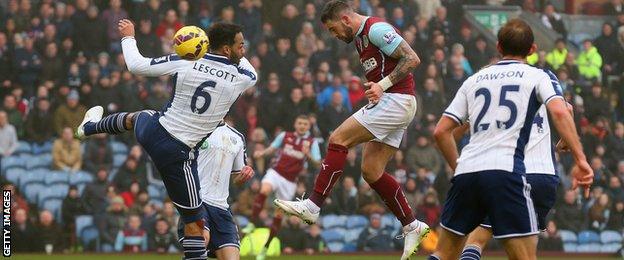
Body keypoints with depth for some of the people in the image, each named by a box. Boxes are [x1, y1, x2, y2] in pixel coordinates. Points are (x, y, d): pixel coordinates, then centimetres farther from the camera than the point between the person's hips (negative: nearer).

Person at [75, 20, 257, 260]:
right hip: (178, 154, -5)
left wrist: (128, 37, 17)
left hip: (151, 132, 5)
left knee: (137, 117, 42)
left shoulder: (184, 63, -10)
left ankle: (90, 126, 73)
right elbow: (252, 74, 16)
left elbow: (136, 65, 1)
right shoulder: (240, 78, -12)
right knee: (194, 222, 4)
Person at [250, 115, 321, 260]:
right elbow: (271, 149, 14)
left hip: (290, 181, 0)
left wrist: (308, 155, -25)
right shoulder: (285, 136, 4)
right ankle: (252, 223, -31)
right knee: (264, 190, -34)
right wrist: (262, 153, -7)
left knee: (279, 214, 1)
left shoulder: (312, 142, 1)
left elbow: (317, 164, -5)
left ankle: (266, 248, 10)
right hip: (276, 172, 0)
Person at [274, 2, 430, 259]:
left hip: (395, 101, -10)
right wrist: (375, 89, 10)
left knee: (338, 140, -12)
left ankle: (312, 206, -11)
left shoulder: (376, 29, -12)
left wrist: (382, 85, -20)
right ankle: (412, 226, 11)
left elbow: (412, 59, -17)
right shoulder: (360, 38, 20)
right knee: (371, 170, 7)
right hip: (387, 102, 10)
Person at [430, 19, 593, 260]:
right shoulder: (538, 76, 12)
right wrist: (580, 160, -9)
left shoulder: (474, 80, 23)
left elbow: (441, 131, 20)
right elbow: (559, 112, -8)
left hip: (466, 170, 5)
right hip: (505, 172, -4)